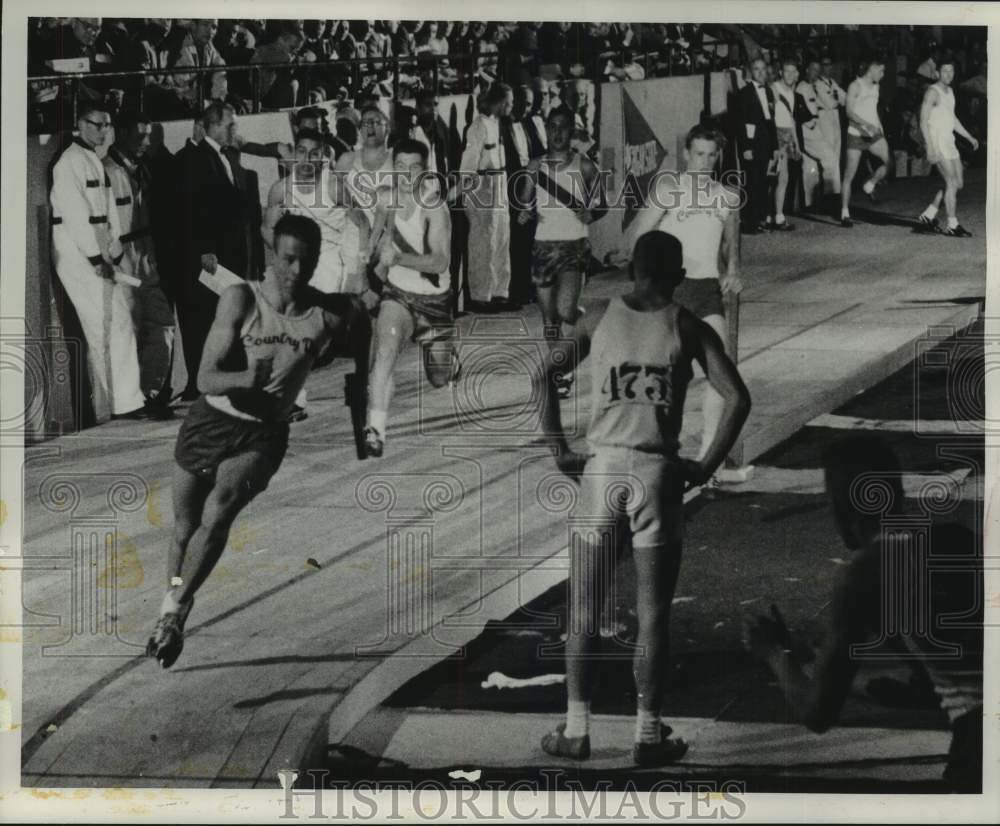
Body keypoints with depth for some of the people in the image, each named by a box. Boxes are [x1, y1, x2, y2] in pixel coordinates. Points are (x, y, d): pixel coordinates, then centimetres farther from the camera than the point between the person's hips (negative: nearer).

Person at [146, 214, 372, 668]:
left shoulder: (330, 315, -10)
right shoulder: (240, 299, -17)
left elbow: (361, 316, 17)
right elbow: (206, 379, -22)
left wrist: (359, 383, 17)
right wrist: (250, 378, -39)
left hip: (263, 433, 0)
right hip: (211, 421, 0)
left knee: (218, 511, -23)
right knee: (185, 526, 11)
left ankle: (175, 611, -10)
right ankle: (172, 608, 34)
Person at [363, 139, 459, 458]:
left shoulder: (434, 205, -22)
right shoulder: (386, 201, -5)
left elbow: (440, 262, -32)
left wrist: (398, 258, -42)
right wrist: (382, 262, 8)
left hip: (434, 298, -2)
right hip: (397, 292, 2)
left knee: (440, 380, 12)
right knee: (384, 350, -27)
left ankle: (449, 358, 50)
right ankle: (375, 429, -28)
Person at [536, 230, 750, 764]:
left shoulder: (598, 322, 6)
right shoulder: (687, 328, 2)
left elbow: (544, 378, -2)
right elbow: (737, 399, -6)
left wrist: (560, 451, 3)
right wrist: (706, 467, 1)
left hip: (603, 469, 1)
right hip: (659, 474, -1)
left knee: (583, 612, 10)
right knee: (652, 617, 5)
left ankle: (576, 730, 11)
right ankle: (648, 734, 8)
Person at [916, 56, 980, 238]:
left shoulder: (949, 92, 16)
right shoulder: (933, 92, -11)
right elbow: (924, 120, -17)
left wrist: (969, 137, 26)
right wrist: (930, 146, -25)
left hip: (949, 142, 9)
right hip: (937, 143, -9)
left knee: (957, 183, 9)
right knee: (952, 183, -10)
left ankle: (928, 216, 16)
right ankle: (952, 225, -4)